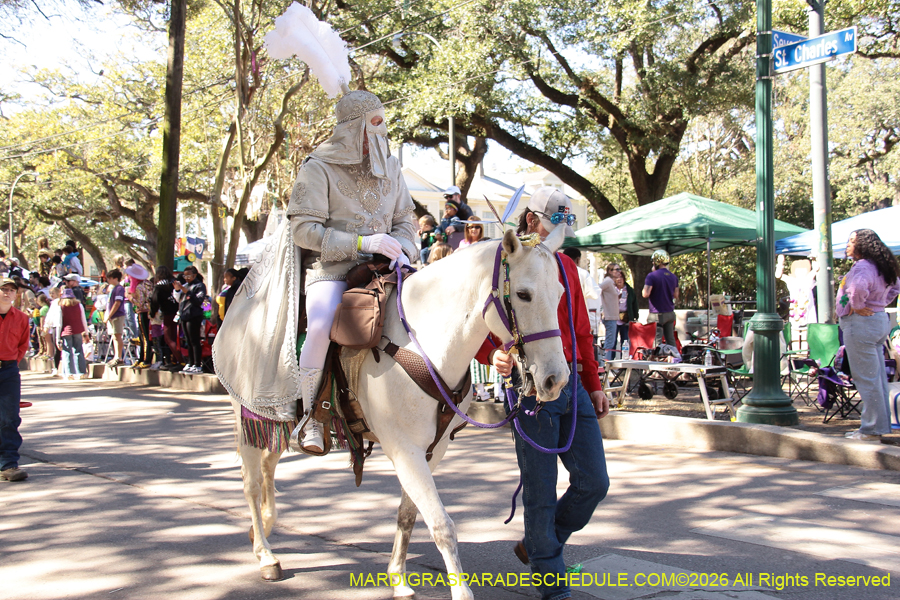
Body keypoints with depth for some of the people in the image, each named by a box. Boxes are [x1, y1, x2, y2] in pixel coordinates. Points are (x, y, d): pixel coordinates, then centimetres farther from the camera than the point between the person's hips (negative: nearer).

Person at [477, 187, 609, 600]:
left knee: (594, 483, 6)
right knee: (541, 492, 1)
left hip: (573, 385, 7)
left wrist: (594, 384, 18)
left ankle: (536, 547, 28)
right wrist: (494, 355, -27)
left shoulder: (566, 266, 16)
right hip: (531, 386, -7)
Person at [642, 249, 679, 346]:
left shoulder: (652, 276, -13)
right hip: (670, 313, 6)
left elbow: (645, 294, -20)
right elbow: (676, 296, 14)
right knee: (671, 339, 12)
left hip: (657, 314, -6)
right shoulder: (674, 277, 7)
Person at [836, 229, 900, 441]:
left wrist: (857, 305, -23)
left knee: (866, 378, -4)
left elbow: (858, 286, -41)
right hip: (880, 321, 10)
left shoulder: (862, 267, -18)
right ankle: (881, 424, 21)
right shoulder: (880, 267, 12)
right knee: (877, 376, 14)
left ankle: (872, 429, 0)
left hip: (861, 323, -10)